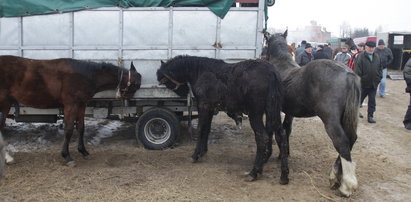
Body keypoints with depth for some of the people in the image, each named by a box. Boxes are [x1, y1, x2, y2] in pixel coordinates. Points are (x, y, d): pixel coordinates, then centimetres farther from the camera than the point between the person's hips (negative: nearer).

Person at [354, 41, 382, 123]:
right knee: (359, 99, 11)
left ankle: (370, 116, 15)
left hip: (374, 84, 4)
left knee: (372, 101, 7)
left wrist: (379, 78, 5)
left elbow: (380, 69, 14)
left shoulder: (377, 57, 6)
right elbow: (357, 71, -14)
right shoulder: (360, 57, -11)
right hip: (363, 84, -4)